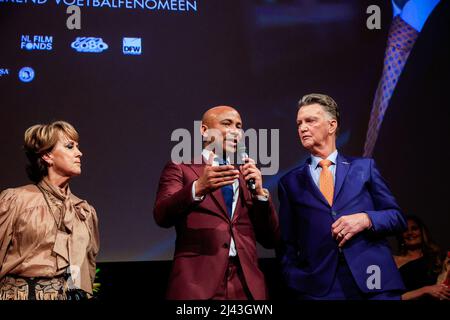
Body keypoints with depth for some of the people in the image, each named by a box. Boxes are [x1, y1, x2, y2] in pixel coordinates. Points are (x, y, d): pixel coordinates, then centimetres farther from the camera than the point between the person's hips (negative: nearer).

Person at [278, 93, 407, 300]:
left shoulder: (364, 167, 10)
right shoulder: (290, 182, 11)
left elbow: (397, 217, 9)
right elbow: (287, 243, 10)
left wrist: (366, 219, -10)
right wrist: (294, 283, -4)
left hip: (373, 281, 0)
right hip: (318, 288, 0)